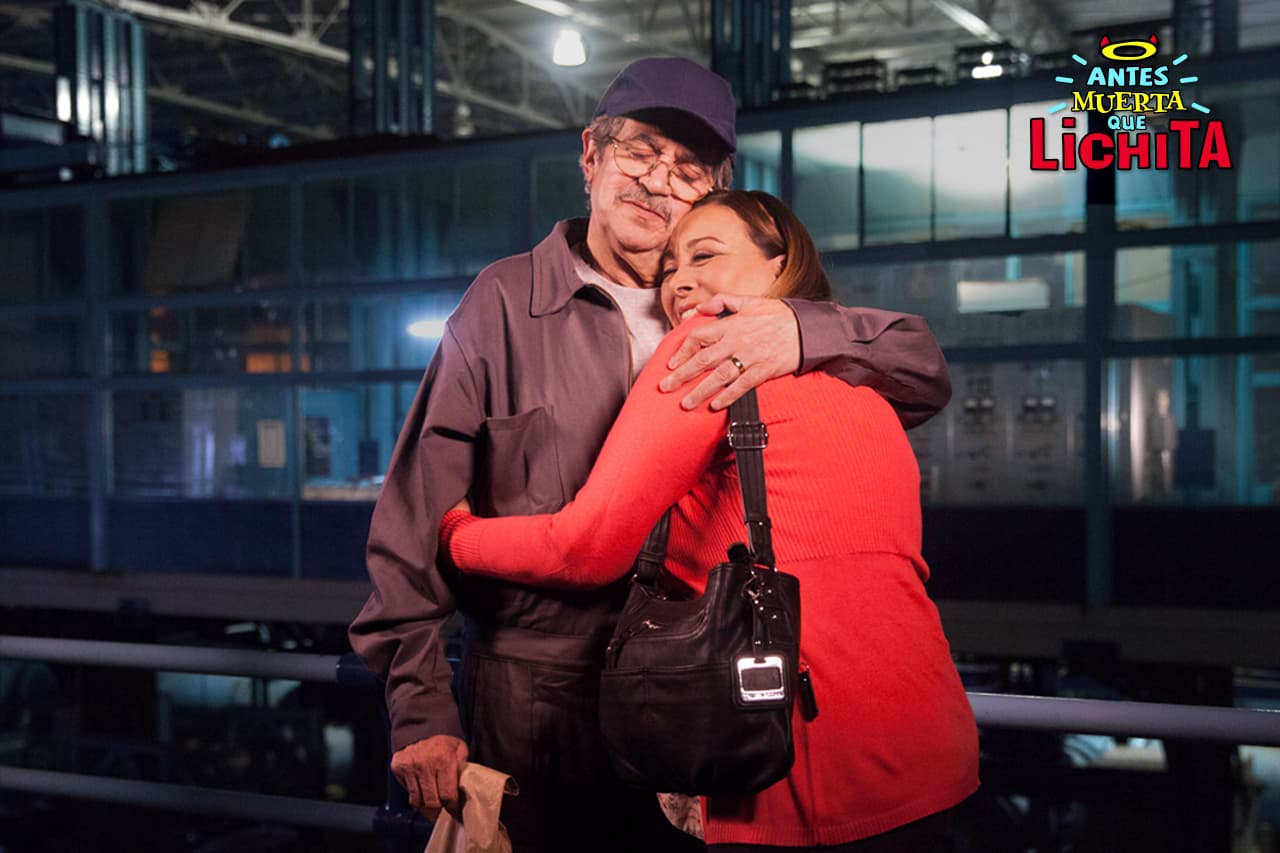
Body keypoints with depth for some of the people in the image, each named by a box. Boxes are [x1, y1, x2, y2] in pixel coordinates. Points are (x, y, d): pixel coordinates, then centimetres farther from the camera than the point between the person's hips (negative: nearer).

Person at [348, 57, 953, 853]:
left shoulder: (734, 316, 4)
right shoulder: (506, 302, -3)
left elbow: (925, 374, 1)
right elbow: (419, 511, -4)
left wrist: (804, 331, -20)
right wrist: (420, 706, -7)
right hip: (533, 712, -2)